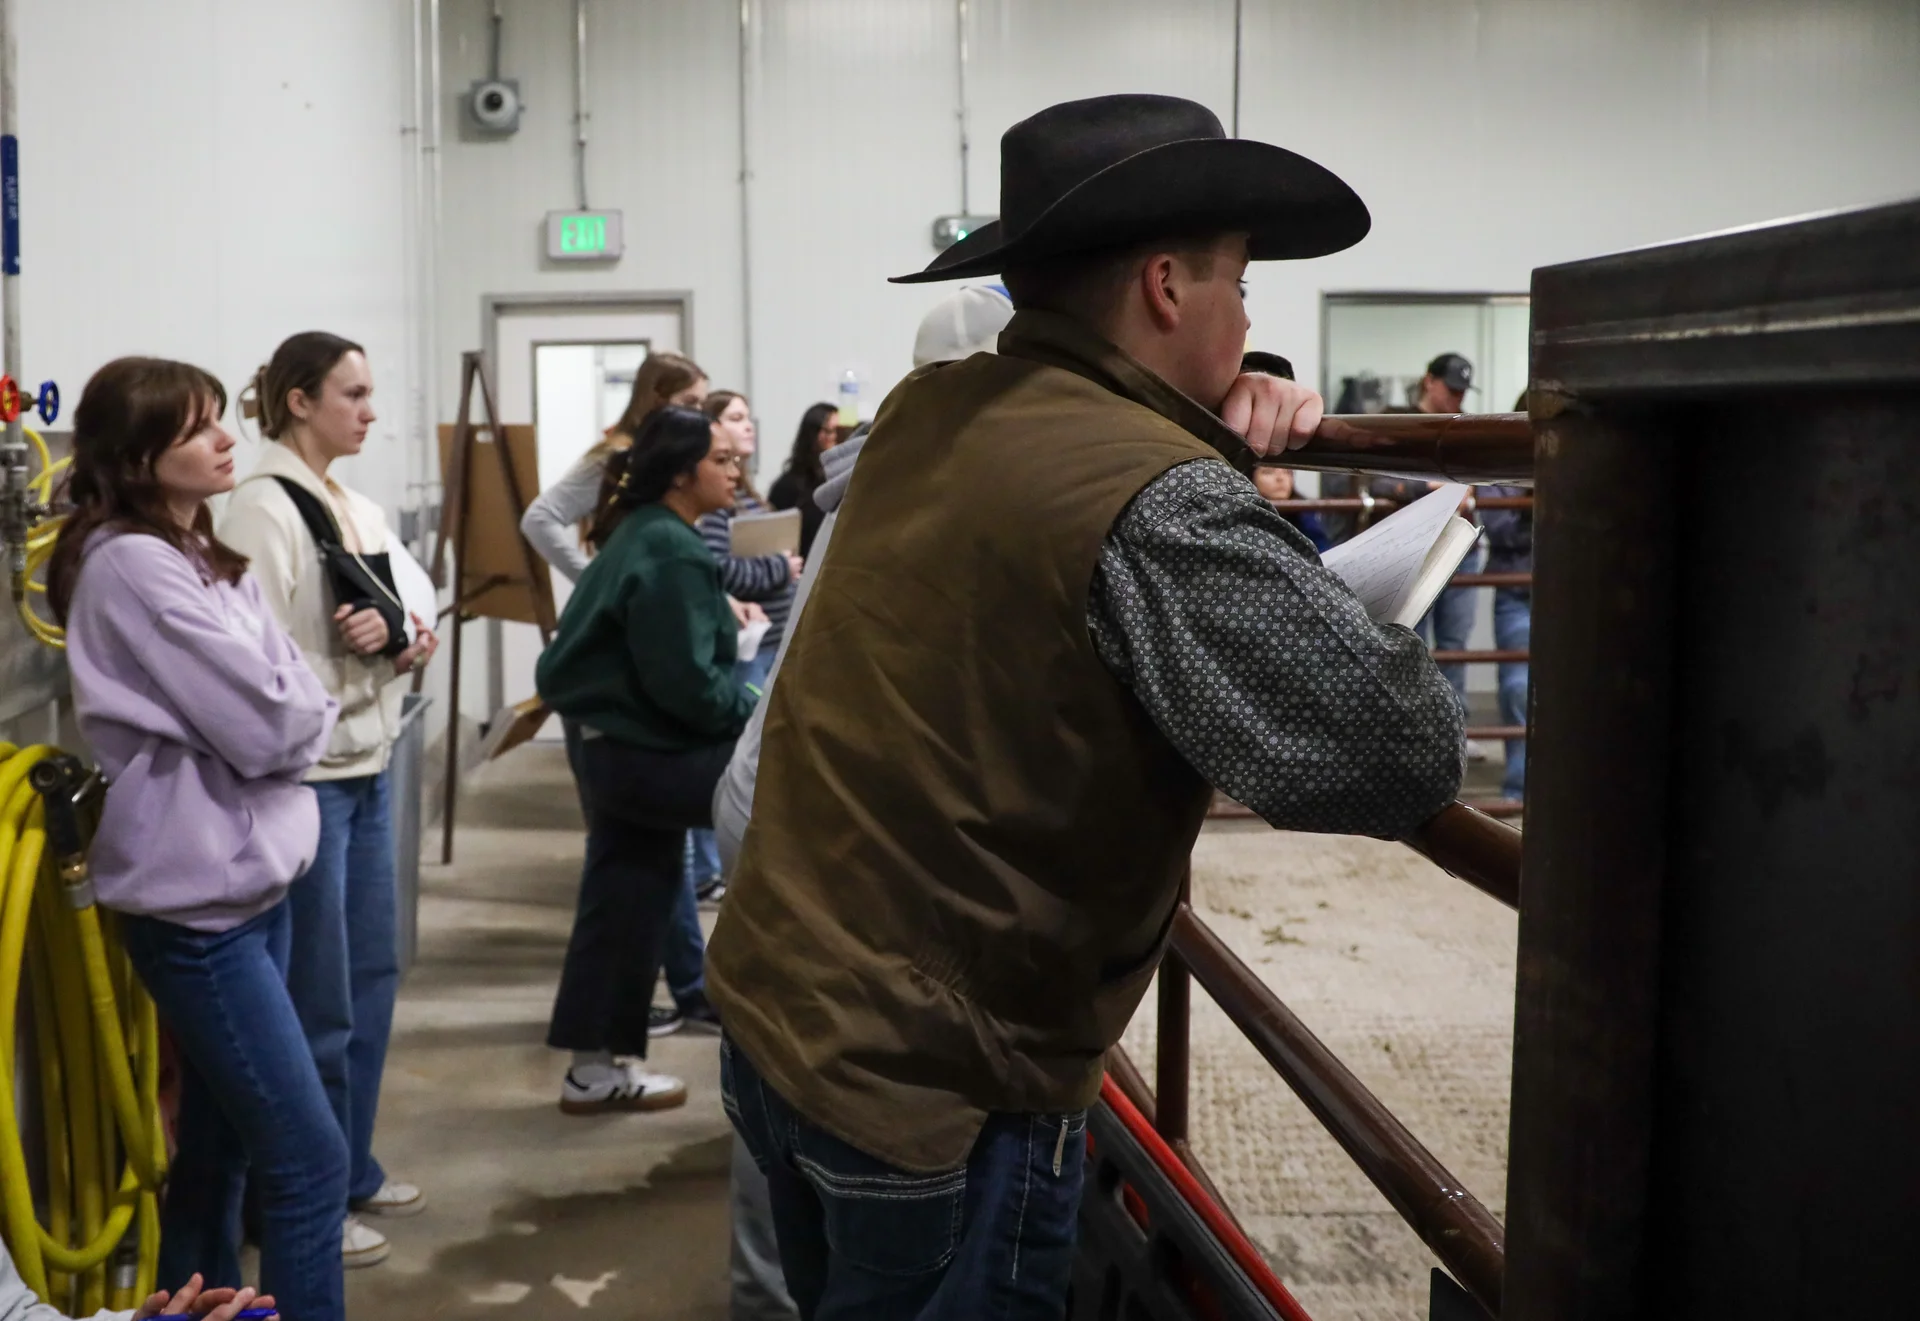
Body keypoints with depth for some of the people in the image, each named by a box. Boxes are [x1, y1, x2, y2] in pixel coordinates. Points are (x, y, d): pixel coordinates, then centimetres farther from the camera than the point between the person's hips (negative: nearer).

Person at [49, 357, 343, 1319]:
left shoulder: (202, 554, 12)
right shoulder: (133, 566, -17)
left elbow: (297, 698, 9)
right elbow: (268, 727, -20)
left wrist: (295, 714, -11)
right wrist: (307, 715, -1)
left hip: (247, 880, 9)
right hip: (196, 898, -9)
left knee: (218, 1146, 18)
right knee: (309, 1160, -7)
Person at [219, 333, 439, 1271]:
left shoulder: (365, 511, 12)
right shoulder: (261, 510, -14)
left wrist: (405, 647, -1)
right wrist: (348, 653, -25)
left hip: (368, 768, 9)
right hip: (302, 776, -8)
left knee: (373, 978, 16)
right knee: (319, 1000, 1)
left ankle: (354, 1170, 31)